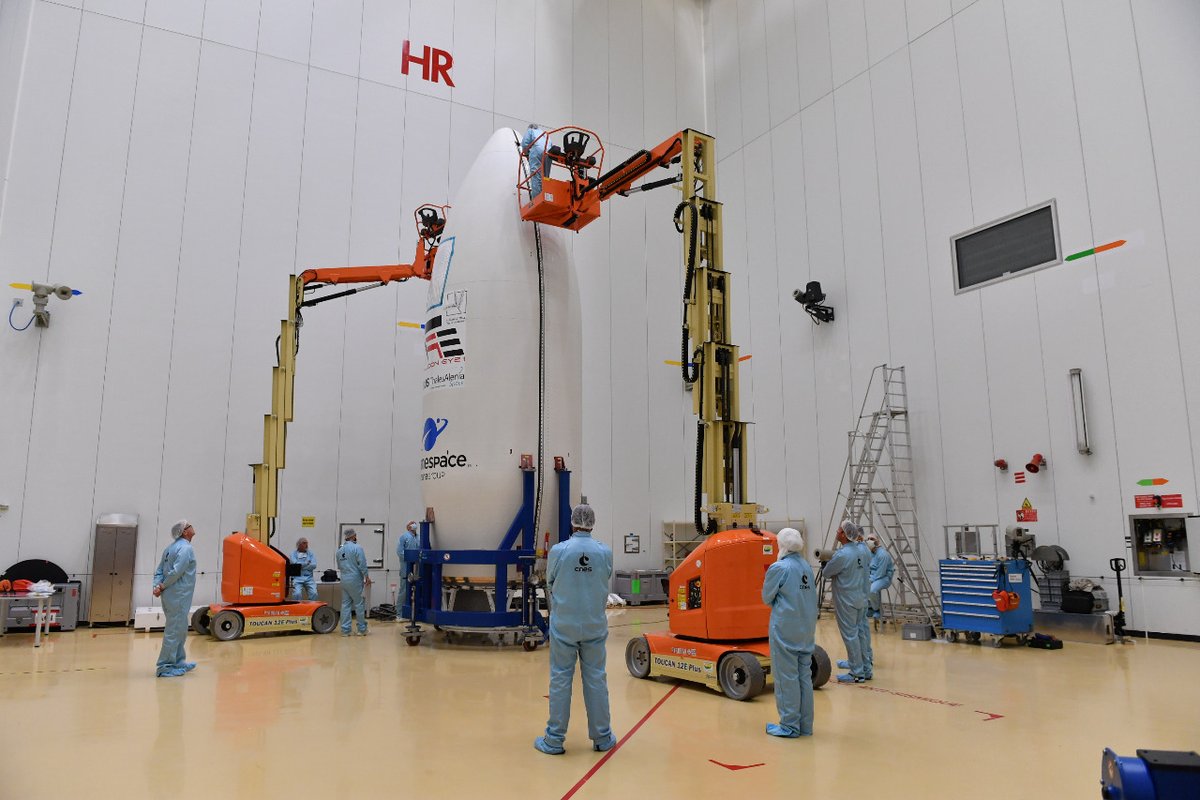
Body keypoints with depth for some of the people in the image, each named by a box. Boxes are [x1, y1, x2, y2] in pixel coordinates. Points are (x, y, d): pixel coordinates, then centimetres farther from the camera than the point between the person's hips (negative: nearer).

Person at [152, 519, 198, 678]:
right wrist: (162, 587, -10)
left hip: (170, 595, 10)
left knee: (180, 630, 19)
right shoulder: (186, 548, -14)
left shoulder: (171, 548, 14)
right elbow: (176, 572, -23)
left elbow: (159, 570, 10)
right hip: (179, 596, -10)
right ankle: (165, 667, 1)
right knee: (174, 631, -3)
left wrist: (157, 586, -4)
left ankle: (178, 662, 29)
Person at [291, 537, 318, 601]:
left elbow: (314, 565, -1)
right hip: (297, 577, -2)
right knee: (297, 594, -24)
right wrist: (307, 563, -1)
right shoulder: (294, 553, 8)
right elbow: (295, 564, -11)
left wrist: (302, 566, -6)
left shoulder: (310, 553, 13)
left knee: (314, 593, -18)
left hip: (309, 577, 2)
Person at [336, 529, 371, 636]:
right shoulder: (357, 547, -11)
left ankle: (345, 630, 8)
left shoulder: (340, 549, 10)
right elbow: (362, 564, -13)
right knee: (359, 604, 2)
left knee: (345, 604, 8)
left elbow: (339, 566, 16)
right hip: (355, 580, -6)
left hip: (344, 580, 6)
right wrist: (367, 577, -7)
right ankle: (362, 629, 7)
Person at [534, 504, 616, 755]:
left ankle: (554, 739, 14)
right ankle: (602, 738, 21)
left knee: (560, 680, 7)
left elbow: (550, 583, 3)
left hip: (563, 625, -1)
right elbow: (605, 583, 6)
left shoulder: (558, 551, -11)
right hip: (595, 626, 1)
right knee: (596, 679, 11)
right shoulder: (605, 552, -7)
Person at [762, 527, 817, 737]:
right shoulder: (807, 567, 6)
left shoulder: (778, 568, -13)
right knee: (804, 675, 12)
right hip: (807, 630, 6)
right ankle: (805, 725, 19)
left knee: (787, 677, 2)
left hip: (785, 629, -6)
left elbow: (766, 598, -4)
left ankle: (790, 726, 8)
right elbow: (812, 598, 12)